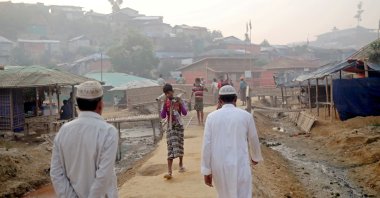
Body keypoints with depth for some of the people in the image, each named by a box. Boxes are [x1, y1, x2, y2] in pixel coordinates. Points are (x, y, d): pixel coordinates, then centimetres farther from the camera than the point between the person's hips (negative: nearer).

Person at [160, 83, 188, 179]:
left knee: (180, 145, 13)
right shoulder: (165, 103, -3)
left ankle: (181, 165, 35)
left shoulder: (179, 100, -4)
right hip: (170, 127, -1)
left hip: (179, 125, 1)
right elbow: (163, 116, -10)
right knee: (171, 148, -9)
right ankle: (169, 171, -15)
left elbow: (185, 113, -10)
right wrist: (165, 105, -21)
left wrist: (180, 104, -24)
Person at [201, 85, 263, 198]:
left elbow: (207, 145, -5)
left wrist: (206, 171, 0)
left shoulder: (212, 117, -1)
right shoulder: (246, 116, -3)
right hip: (239, 167, -3)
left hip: (219, 167, 3)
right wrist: (256, 157, 29)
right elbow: (253, 141, 9)